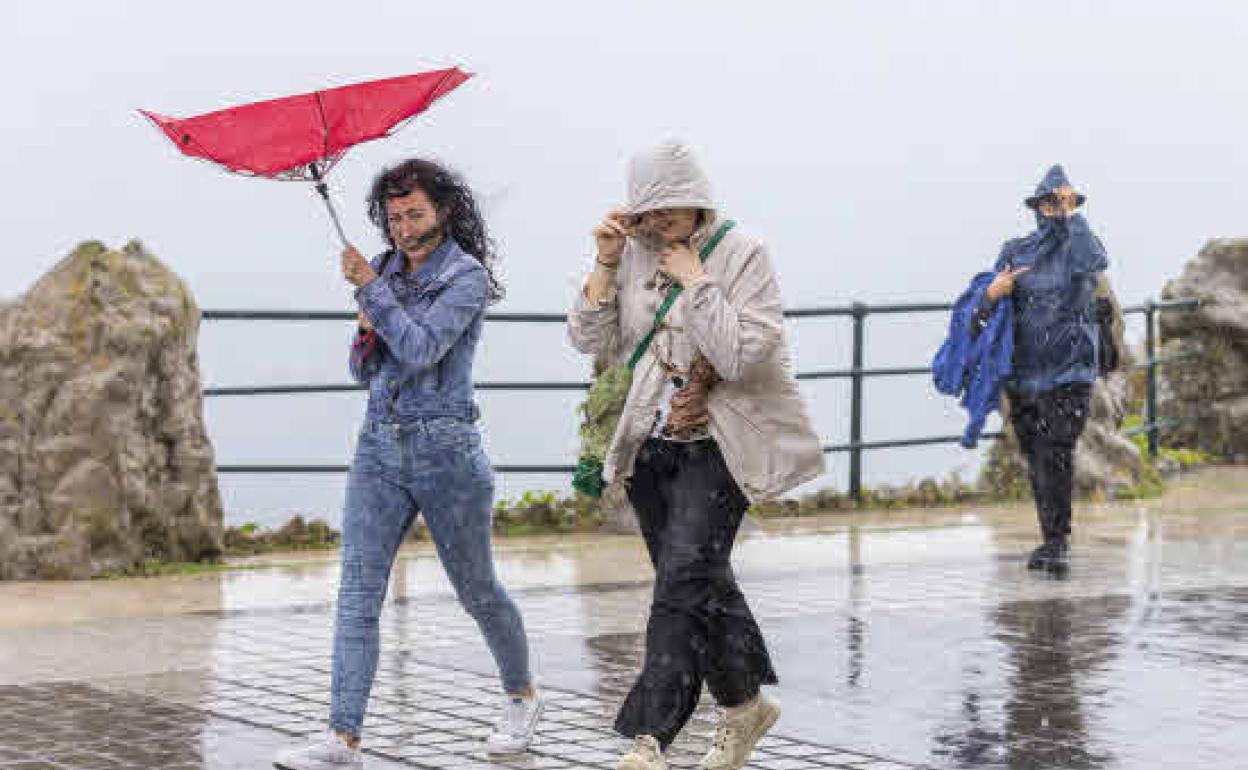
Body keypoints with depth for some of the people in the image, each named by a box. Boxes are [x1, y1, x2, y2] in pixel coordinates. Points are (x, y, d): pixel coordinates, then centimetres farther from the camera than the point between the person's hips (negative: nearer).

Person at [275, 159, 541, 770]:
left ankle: (522, 696, 34)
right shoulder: (388, 272, 12)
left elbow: (421, 349, -20)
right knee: (357, 596, -7)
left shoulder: (466, 277, -6)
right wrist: (366, 338, -3)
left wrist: (370, 290, -17)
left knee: (477, 591, 10)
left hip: (445, 450, -5)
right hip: (379, 446, 5)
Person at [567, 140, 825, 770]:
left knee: (685, 576, -19)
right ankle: (745, 703, 32)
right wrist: (605, 264, -8)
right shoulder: (637, 255, 5)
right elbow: (592, 341, 2)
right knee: (701, 584, 13)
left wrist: (694, 279, -19)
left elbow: (740, 355, -20)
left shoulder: (742, 254, -10)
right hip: (652, 443, 6)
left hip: (718, 445, -6)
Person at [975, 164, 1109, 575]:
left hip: (1069, 371, -3)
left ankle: (1057, 544, -13)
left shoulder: (1082, 245, 1)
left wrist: (1072, 216, -17)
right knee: (1036, 461, 10)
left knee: (1057, 454, -16)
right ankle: (1052, 539, 22)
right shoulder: (1016, 252, 7)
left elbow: (1093, 263, -25)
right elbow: (982, 313, 6)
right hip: (1023, 372, 3)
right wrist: (991, 295, -17)